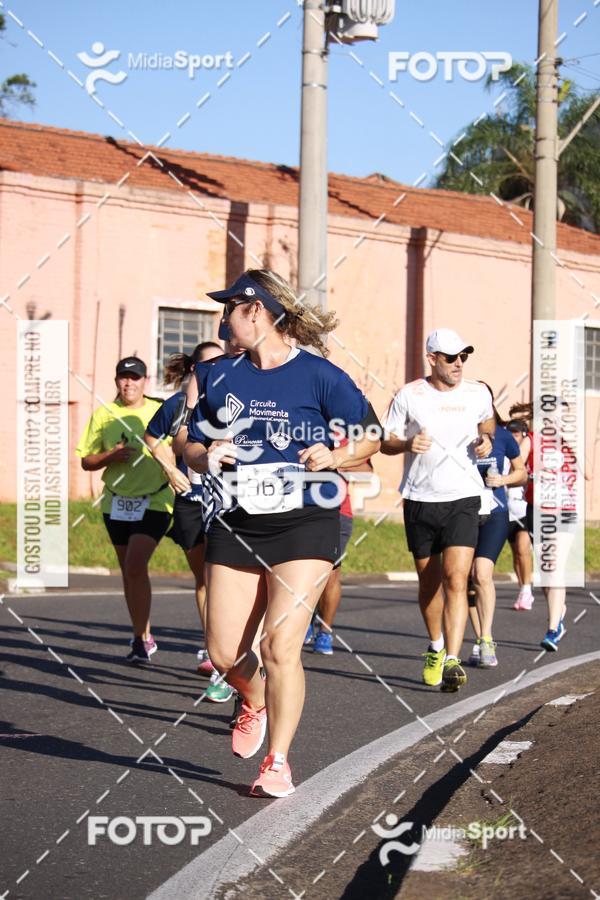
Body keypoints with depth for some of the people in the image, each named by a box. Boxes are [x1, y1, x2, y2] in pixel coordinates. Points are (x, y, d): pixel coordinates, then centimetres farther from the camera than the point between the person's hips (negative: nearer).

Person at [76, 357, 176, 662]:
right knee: (128, 571, 12)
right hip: (116, 504, 4)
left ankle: (139, 639, -11)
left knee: (135, 566, -19)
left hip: (154, 503, -4)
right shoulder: (104, 415, 4)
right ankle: (144, 637, 26)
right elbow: (86, 461, 6)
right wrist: (110, 456, -13)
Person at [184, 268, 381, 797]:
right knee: (224, 654, 3)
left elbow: (371, 437, 3)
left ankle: (278, 762, 1)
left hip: (304, 524, -5)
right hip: (235, 527, 5)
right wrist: (206, 457, -6)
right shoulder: (222, 376, 10)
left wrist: (333, 457, -16)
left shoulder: (319, 375, -5)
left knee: (280, 646, -12)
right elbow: (191, 446, 17)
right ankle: (255, 704, 38)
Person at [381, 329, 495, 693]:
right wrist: (407, 444, -17)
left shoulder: (478, 394, 3)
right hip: (420, 499, 1)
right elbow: (385, 442, 4)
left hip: (463, 498, -1)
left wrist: (486, 439, 3)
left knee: (456, 579, -15)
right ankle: (435, 648, 34)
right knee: (429, 582, 11)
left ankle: (452, 661, -19)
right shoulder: (409, 395, -2)